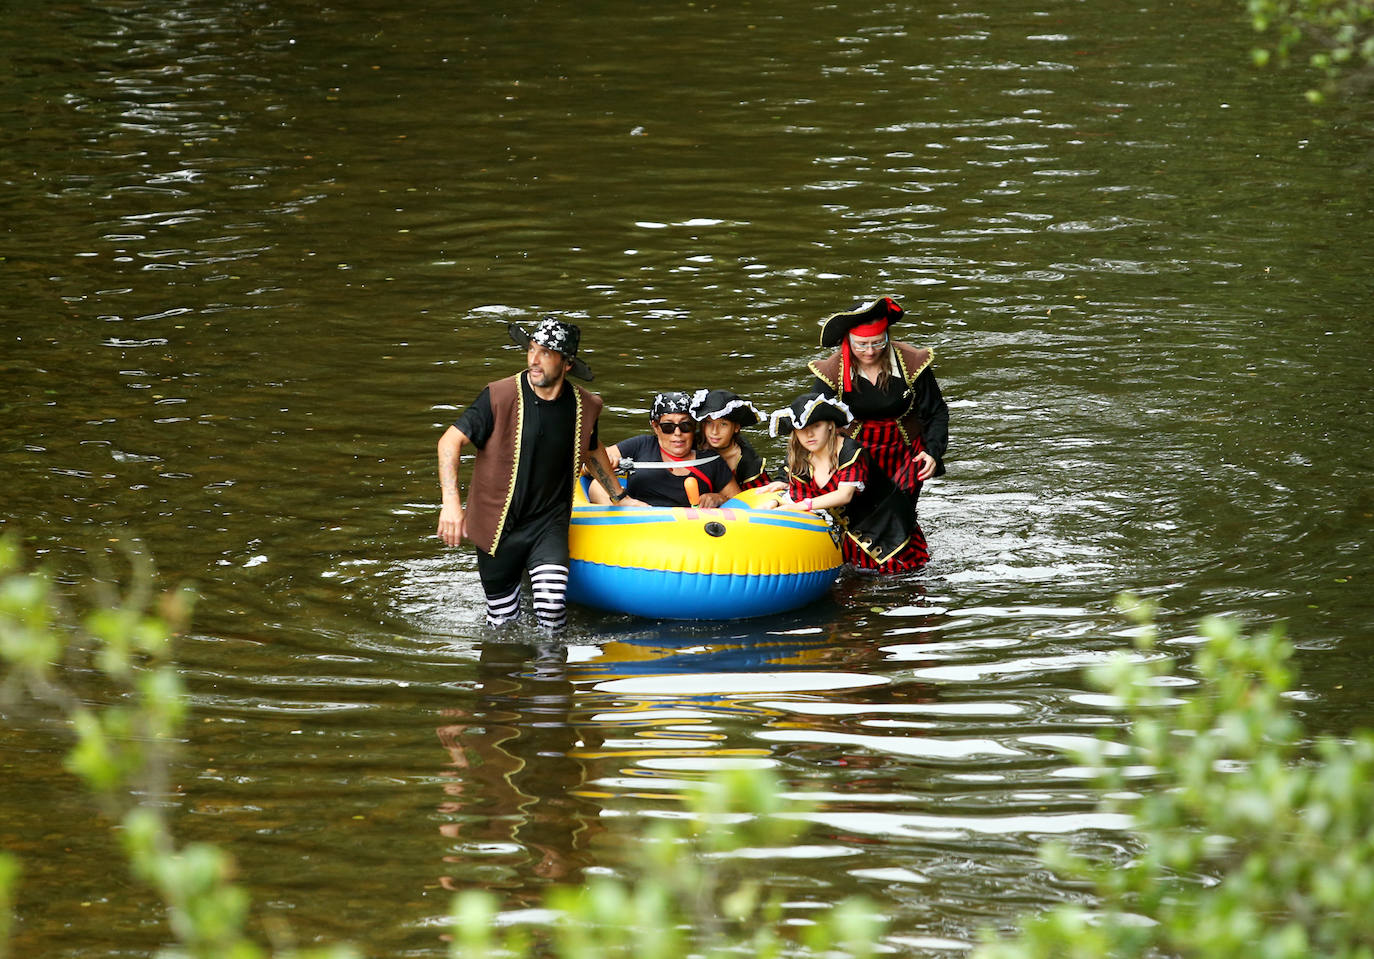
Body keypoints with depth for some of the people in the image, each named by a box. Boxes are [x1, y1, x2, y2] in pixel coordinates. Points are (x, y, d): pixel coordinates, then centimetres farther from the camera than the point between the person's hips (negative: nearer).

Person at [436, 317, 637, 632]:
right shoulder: (500, 396, -14)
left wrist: (619, 498, 27)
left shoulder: (584, 406, -2)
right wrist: (451, 502, -25)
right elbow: (451, 440, -14)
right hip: (498, 526, -1)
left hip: (549, 523, 1)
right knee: (503, 622, 7)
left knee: (553, 602, -23)